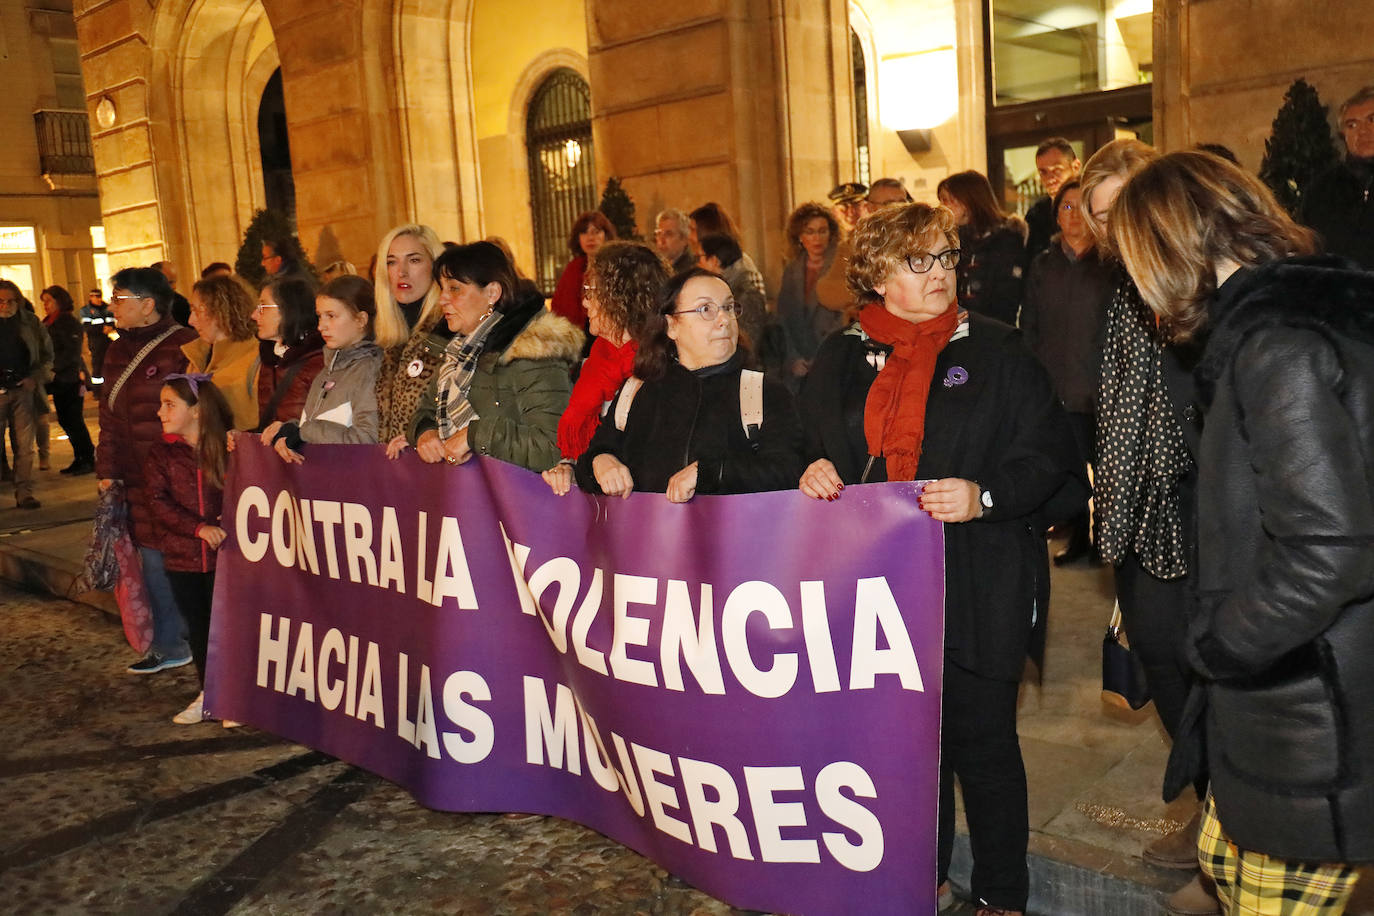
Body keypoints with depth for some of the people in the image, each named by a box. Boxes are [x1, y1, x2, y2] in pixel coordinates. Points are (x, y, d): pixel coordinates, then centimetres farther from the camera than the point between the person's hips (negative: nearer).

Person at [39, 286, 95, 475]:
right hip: (59, 381, 8)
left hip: (70, 379, -8)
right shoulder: (47, 323, 16)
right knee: (65, 420, 9)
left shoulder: (69, 321, -9)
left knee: (74, 420, -6)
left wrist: (53, 369, -21)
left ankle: (88, 459, 2)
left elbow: (72, 352, -16)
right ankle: (80, 459, 16)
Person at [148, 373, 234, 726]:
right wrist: (199, 528, -19)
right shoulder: (161, 453, 2)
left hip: (223, 553, -2)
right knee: (197, 627, 12)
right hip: (182, 556, 3)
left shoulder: (227, 447, -3)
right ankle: (206, 694, 26)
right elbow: (159, 502, -8)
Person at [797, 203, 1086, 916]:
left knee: (982, 742, 7)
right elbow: (815, 444, 19)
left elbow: (1047, 458, -4)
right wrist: (815, 469, -4)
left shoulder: (995, 350, -2)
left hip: (975, 587, -3)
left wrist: (985, 497, -20)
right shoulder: (842, 357, 8)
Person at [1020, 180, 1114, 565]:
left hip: (1101, 388, -3)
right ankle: (1078, 538, 23)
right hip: (1057, 387, 3)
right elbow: (1029, 326, 11)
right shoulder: (1043, 266, 10)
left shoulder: (1110, 265, -1)